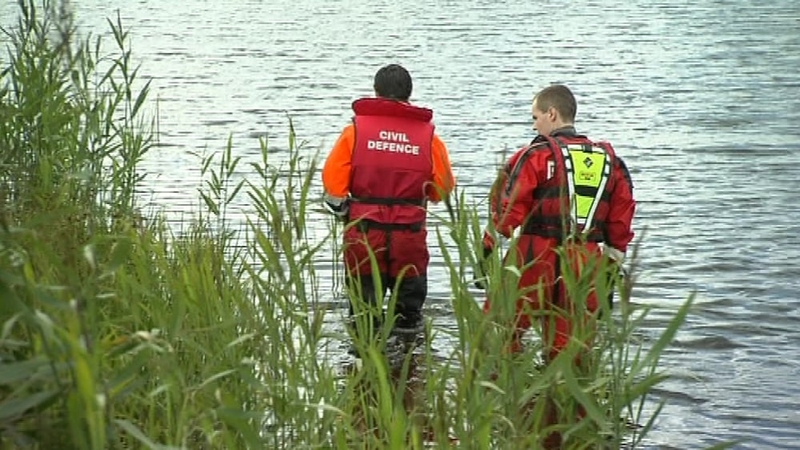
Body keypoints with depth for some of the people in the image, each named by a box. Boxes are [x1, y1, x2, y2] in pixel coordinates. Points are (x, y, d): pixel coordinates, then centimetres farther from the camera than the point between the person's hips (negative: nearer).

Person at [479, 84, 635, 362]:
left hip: (535, 258, -5)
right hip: (584, 264, 5)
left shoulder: (537, 155, -5)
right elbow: (622, 216, 13)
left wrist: (489, 248, 1)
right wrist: (612, 265, 20)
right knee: (570, 344, 10)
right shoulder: (610, 160, 11)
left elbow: (508, 208, -8)